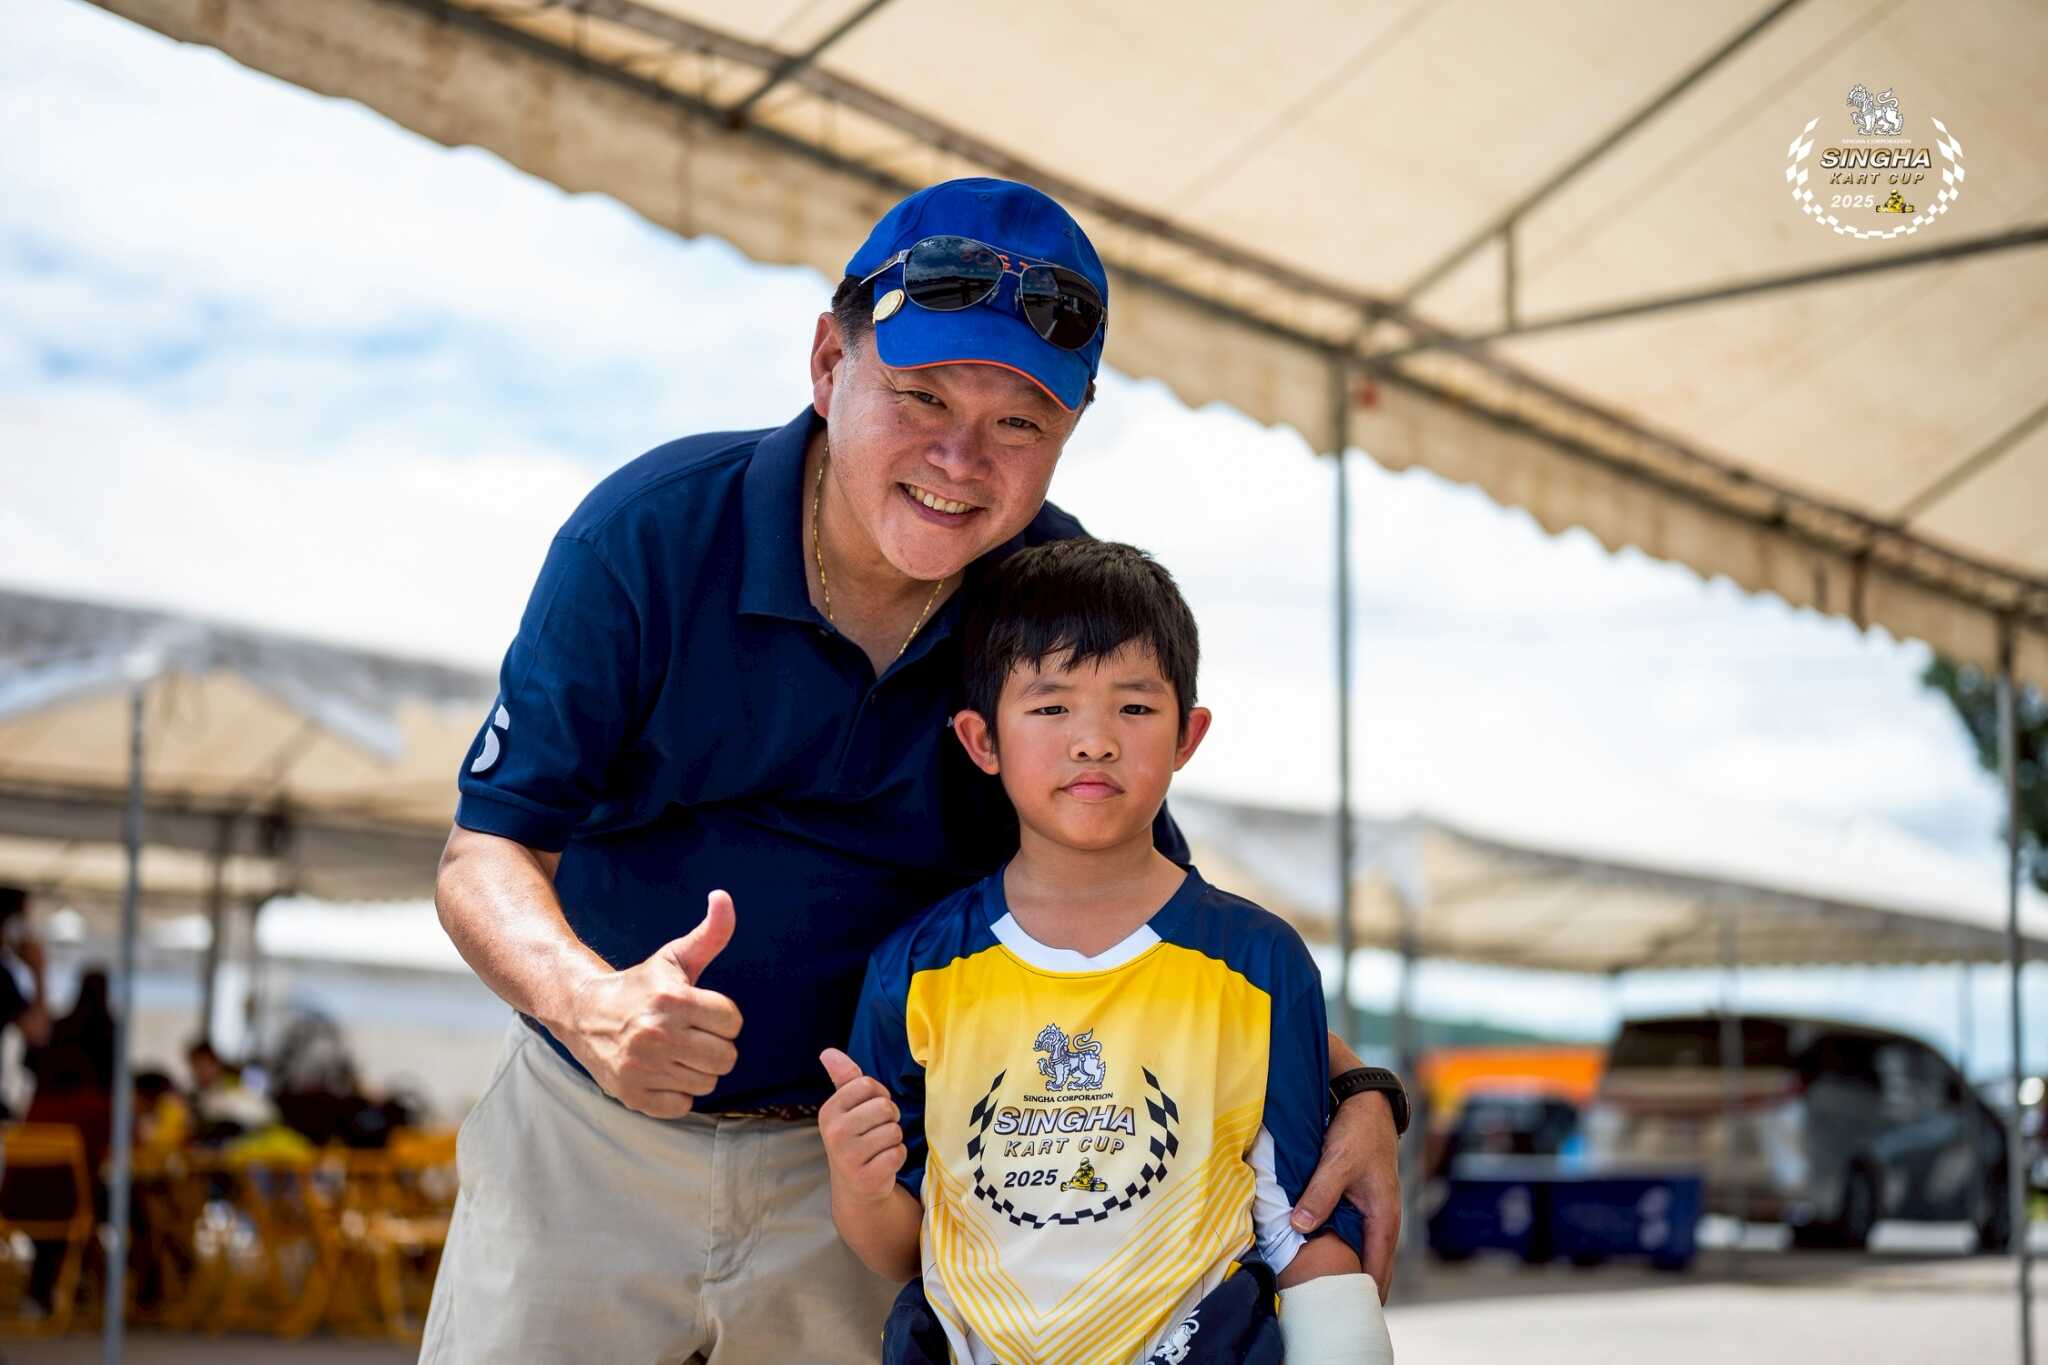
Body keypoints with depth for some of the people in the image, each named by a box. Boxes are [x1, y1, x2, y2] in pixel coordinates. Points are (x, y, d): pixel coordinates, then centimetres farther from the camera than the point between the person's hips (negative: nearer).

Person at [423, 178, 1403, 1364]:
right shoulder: (653, 532, -16)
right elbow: (488, 848, -15)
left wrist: (1348, 1088, -20)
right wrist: (594, 1002, -38)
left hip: (866, 1169, 1)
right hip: (589, 1139, 0)